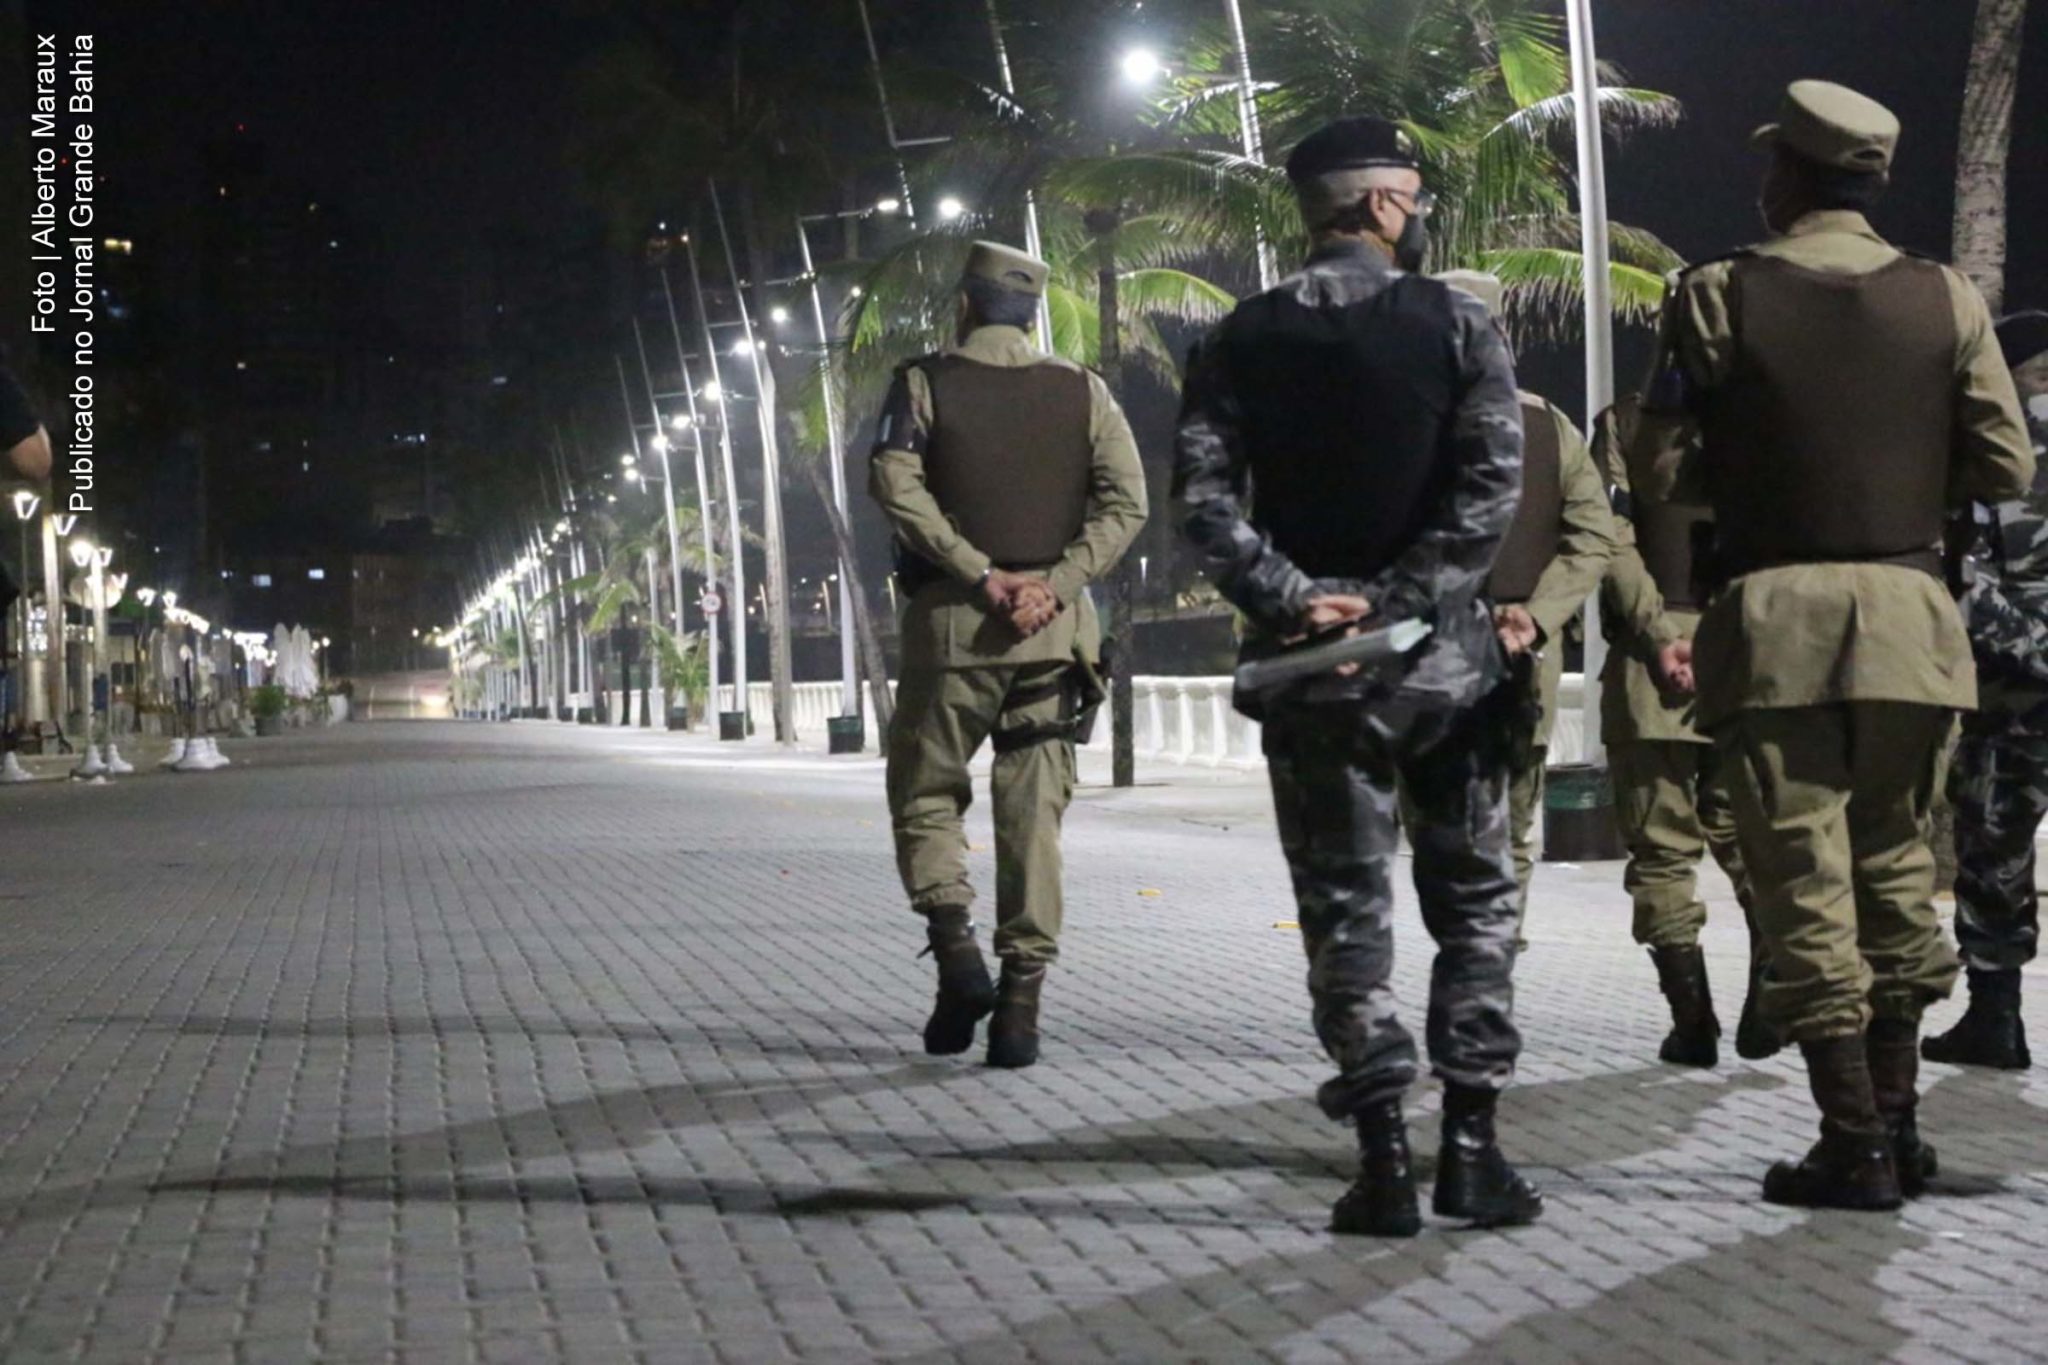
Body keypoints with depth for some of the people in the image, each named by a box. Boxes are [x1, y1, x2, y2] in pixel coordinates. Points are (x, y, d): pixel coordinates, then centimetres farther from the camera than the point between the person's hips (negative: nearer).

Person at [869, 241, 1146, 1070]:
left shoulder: (924, 384, 3)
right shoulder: (1082, 392, 9)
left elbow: (896, 485, -12)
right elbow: (1126, 502, -2)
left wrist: (979, 573, -13)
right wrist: (1054, 584, -9)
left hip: (949, 620, -2)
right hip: (1053, 628, 2)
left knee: (925, 796, 12)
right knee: (1034, 814, 5)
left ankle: (957, 951, -7)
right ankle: (1022, 1001, 1)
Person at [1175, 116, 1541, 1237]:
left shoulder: (1240, 341, 5)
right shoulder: (1455, 325, -1)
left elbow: (1204, 500, -6)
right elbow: (1492, 487, -12)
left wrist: (1294, 601, -9)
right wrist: (1401, 599, -12)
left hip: (1309, 661, 1)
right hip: (1443, 655, -1)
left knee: (1344, 906, 6)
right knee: (1472, 900, 11)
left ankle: (1384, 1162, 3)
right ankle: (1471, 1145, 9)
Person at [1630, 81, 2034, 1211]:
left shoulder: (1715, 298, -4)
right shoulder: (1946, 299, 3)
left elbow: (1659, 473, -5)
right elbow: (2005, 469, 3)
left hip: (1773, 618, -3)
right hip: (1909, 615, 3)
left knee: (1806, 884, 2)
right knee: (1895, 869, 16)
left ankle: (1854, 1149, 2)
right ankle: (1896, 1126, 19)